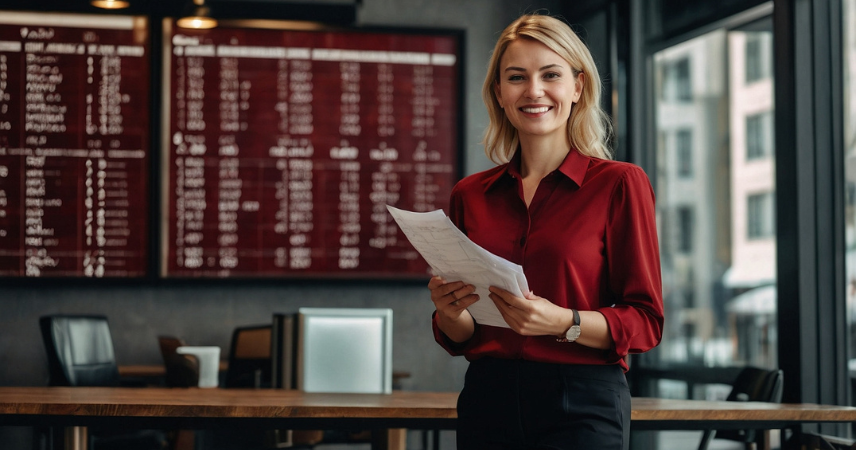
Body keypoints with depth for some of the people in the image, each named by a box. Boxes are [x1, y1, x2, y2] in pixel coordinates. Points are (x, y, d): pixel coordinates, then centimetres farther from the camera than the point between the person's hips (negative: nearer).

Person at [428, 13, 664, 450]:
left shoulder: (619, 183, -2)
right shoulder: (469, 196, 9)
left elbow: (646, 322, -3)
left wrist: (563, 322, -19)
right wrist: (450, 312, -7)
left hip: (582, 408, -3)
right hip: (487, 397, 3)